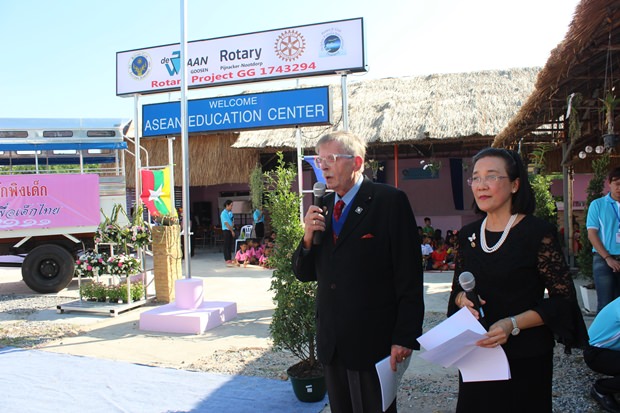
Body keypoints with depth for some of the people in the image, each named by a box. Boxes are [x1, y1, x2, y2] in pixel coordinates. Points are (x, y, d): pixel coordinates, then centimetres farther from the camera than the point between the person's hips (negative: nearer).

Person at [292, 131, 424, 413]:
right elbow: (304, 274, 9)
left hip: (372, 340, -5)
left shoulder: (390, 201, -10)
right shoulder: (322, 206, 7)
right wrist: (308, 238, -9)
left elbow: (409, 276, -11)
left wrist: (405, 337, -14)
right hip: (330, 341, 6)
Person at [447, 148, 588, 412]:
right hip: (476, 354, 4)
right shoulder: (468, 235, 4)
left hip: (526, 358, -4)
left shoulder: (538, 232, -11)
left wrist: (513, 324, -22)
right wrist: (462, 298, -11)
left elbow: (564, 298, -10)